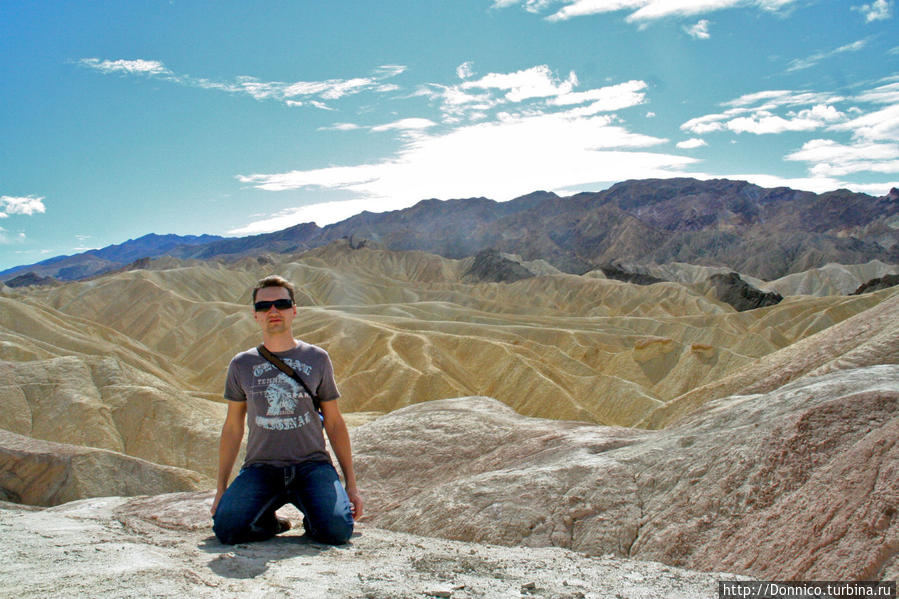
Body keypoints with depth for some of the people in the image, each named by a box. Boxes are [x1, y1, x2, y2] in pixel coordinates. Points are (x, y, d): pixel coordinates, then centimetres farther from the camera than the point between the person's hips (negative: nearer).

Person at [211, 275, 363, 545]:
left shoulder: (317, 359, 8)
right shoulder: (241, 365, 10)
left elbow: (334, 423, 11)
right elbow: (232, 428, 15)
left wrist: (351, 484, 7)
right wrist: (221, 488, 11)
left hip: (312, 464, -1)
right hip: (260, 467, 1)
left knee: (337, 530, -25)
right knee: (226, 528, -25)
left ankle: (312, 514, 10)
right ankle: (269, 521, 7)